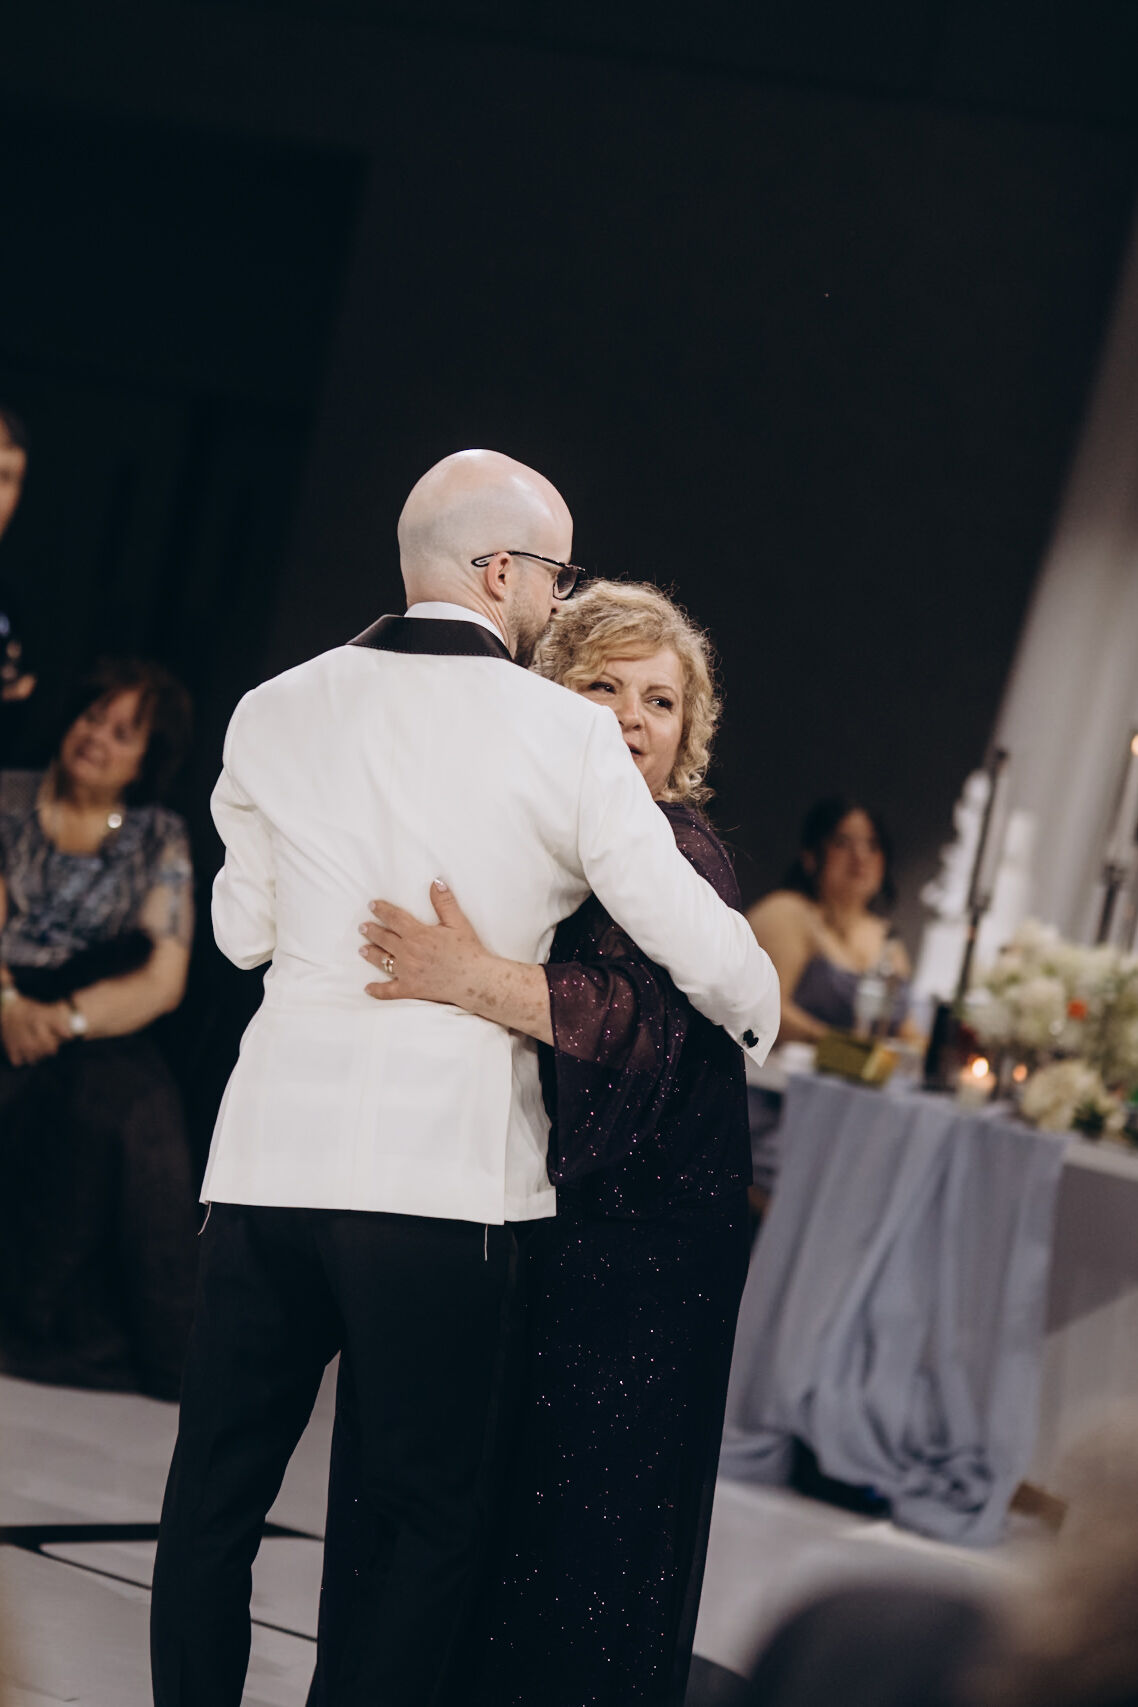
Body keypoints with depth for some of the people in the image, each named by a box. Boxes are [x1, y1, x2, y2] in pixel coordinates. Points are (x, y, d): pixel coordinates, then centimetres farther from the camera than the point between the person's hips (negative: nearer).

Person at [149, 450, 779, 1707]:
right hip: (446, 1169, -3)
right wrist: (755, 1013, 21)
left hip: (269, 1155, 3)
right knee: (428, 1517, 8)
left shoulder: (277, 714, 6)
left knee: (214, 1490, 13)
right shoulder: (565, 735, -4)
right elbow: (698, 943, 0)